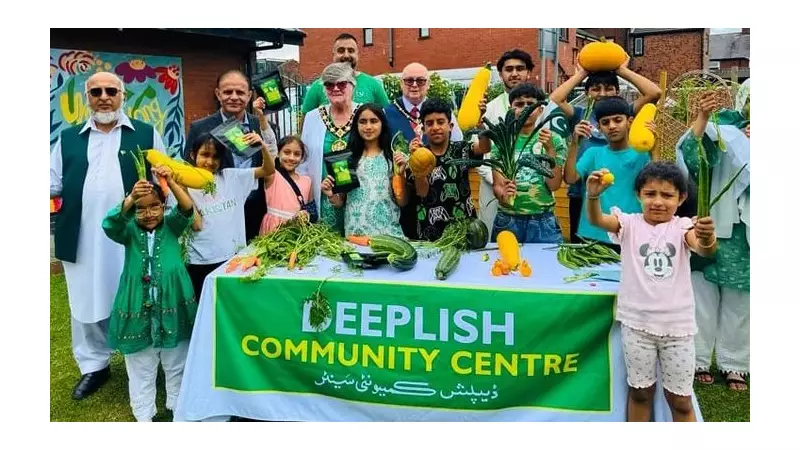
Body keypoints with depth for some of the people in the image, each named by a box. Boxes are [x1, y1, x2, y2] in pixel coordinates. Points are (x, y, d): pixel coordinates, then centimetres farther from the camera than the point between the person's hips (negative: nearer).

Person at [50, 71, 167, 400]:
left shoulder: (146, 134, 5)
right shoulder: (68, 139, 12)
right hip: (83, 240, 3)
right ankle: (94, 366, 28)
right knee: (87, 304, 12)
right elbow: (54, 184, 10)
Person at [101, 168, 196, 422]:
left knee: (176, 365, 15)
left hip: (172, 305, 0)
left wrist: (171, 183, -36)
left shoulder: (171, 226, 1)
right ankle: (144, 416, 28)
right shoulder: (129, 230, -1)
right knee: (140, 368, 13)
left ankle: (179, 410, 33)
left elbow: (187, 210, -18)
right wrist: (130, 199, -40)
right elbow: (111, 224, -22)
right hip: (138, 308, 0)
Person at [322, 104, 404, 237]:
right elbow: (341, 202, 11)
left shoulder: (393, 157, 2)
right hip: (354, 232, 1)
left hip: (388, 232, -1)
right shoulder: (348, 158, 6)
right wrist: (331, 195, -9)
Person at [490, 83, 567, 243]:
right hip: (507, 220, 1)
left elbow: (554, 185, -5)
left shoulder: (554, 140, -1)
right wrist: (503, 194, -23)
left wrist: (550, 150, -16)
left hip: (543, 221, -1)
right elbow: (497, 185, -1)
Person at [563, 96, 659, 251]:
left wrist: (653, 149, -19)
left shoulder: (641, 155, 1)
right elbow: (570, 178, -8)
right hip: (594, 236, 1)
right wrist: (574, 143, -15)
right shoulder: (593, 153, 5)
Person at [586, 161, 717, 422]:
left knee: (680, 399, 12)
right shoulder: (630, 224, -3)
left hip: (677, 325, 0)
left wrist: (707, 238, -50)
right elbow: (597, 220, -21)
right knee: (640, 391, 16)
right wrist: (593, 195, -43)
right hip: (637, 323, 1)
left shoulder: (682, 227, -5)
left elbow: (703, 249, -25)